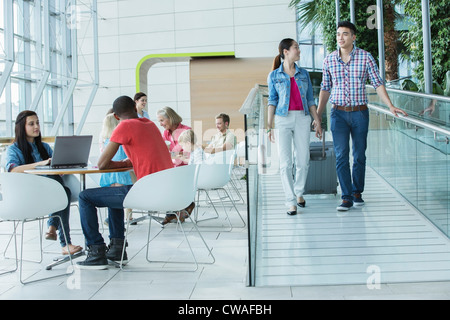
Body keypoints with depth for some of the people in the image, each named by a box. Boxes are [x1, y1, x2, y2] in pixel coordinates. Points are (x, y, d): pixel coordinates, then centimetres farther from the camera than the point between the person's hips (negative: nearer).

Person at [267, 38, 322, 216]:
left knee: (303, 161, 4)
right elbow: (272, 101, 3)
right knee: (285, 163, -5)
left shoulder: (303, 74, 11)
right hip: (282, 120, -2)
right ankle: (291, 202, 2)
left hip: (302, 119, 3)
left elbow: (310, 100, 13)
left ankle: (299, 192, 28)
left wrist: (318, 122, 9)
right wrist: (269, 127, -3)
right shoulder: (274, 76, 4)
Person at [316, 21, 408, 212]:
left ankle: (357, 192, 24)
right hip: (339, 113, 1)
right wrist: (318, 115, 9)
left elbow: (378, 83, 0)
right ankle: (346, 197, -1)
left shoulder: (366, 57, -2)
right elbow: (325, 88, 11)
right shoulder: (329, 60, 3)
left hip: (360, 112, 0)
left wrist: (390, 106, -11)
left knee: (359, 155, 7)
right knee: (341, 155, -6)